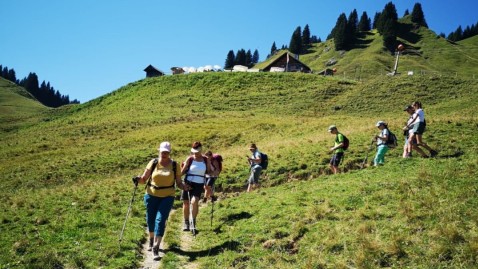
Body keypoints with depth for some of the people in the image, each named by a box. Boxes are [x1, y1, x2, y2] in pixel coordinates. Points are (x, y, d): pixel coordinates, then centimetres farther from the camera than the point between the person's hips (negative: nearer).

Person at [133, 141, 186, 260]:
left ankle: (156, 248, -7)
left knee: (160, 220, -11)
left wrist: (184, 187, -21)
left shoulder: (174, 165, -4)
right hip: (151, 195, 2)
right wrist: (138, 179, -21)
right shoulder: (153, 163, -4)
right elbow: (144, 179, 0)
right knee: (151, 219, 13)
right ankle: (151, 240, 41)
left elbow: (178, 183, -1)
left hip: (167, 197, -1)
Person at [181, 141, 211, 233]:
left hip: (199, 185, -1)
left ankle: (193, 223, -9)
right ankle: (186, 223, 27)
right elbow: (183, 171, 1)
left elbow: (209, 172, 11)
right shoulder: (189, 159, -2)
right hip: (188, 183, 1)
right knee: (186, 203, 8)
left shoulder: (206, 160, 2)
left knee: (194, 201, -21)